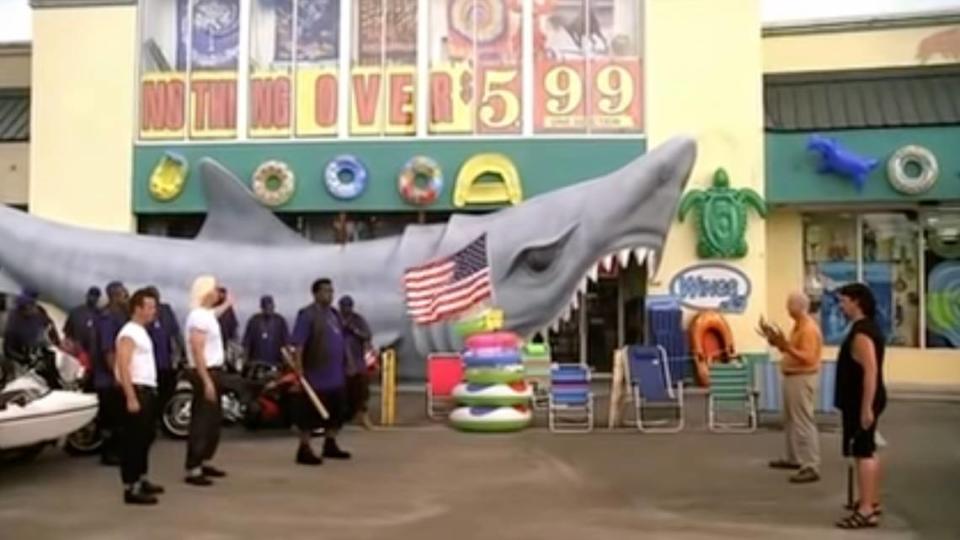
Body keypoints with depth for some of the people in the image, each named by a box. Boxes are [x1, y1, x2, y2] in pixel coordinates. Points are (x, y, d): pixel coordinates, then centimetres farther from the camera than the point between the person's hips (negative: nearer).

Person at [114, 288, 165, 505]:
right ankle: (131, 488, -4)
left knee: (145, 437, 17)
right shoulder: (129, 334, -14)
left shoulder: (141, 332, 17)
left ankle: (140, 480, 28)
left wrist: (148, 393, 18)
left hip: (147, 391, 10)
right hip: (136, 391, -10)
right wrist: (131, 398, -26)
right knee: (133, 440, -7)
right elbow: (123, 368, -21)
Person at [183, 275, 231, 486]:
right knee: (201, 423, -9)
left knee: (213, 421, 17)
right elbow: (197, 352, -25)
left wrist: (227, 304, 55)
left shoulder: (206, 314, 12)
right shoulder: (198, 317, -19)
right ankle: (193, 470, -6)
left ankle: (204, 463, 27)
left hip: (214, 372, 11)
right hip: (205, 373, -11)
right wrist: (206, 381, -28)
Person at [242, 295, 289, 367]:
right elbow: (247, 342, 5)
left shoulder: (280, 321, 4)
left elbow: (286, 341, 5)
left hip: (276, 363, 0)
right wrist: (246, 360, 2)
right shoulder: (254, 321, 3)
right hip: (257, 362, 0)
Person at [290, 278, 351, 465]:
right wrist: (298, 368, -24)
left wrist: (347, 361, 20)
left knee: (335, 410, 14)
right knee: (310, 413, -4)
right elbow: (297, 344, -18)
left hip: (335, 374, 9)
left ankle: (330, 445, 25)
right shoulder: (307, 315, -11)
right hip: (315, 374, -9)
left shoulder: (334, 314, 15)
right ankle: (304, 450, 3)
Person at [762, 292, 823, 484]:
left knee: (803, 421, -11)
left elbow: (808, 358, -26)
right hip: (792, 377, 11)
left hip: (802, 379, -11)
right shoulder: (799, 325, 13)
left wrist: (786, 347, -34)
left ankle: (811, 467, -10)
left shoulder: (809, 328, -19)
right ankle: (794, 458, 31)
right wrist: (780, 344, 8)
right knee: (791, 419, 19)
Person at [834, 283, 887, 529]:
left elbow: (871, 371, -26)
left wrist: (866, 407, -26)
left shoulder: (861, 332, -19)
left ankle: (866, 511, -7)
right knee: (868, 451, 17)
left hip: (862, 402, -11)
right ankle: (872, 502, 28)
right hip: (863, 400, 11)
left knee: (862, 453, -9)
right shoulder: (866, 327, 13)